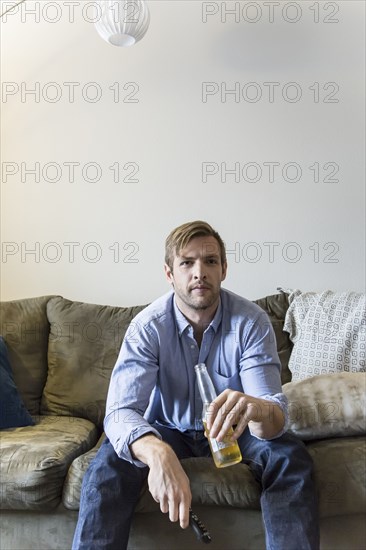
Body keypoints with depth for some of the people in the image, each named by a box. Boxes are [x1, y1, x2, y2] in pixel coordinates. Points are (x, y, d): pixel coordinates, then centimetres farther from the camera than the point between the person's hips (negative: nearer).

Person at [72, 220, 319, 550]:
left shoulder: (252, 321, -21)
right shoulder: (148, 326, -22)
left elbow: (275, 410, -29)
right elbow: (120, 411, -32)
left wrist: (259, 409, -57)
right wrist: (158, 454, -56)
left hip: (231, 429, 1)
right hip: (167, 428, 0)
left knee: (290, 458, -27)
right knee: (110, 462, -28)